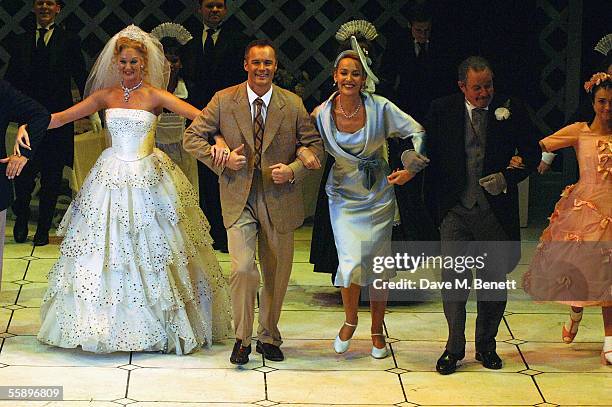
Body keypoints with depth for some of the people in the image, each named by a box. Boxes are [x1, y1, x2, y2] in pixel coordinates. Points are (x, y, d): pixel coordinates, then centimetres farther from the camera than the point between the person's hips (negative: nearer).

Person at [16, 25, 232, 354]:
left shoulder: (154, 95, -4)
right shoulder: (106, 95, 6)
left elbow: (199, 116, -14)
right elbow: (63, 117, 4)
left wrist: (220, 140, -32)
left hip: (147, 178, -3)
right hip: (112, 176, 3)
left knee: (147, 249, 0)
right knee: (103, 248, 3)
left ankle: (155, 325, 12)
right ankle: (108, 322, 13)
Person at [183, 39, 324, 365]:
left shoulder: (293, 104, 1)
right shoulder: (224, 100, -2)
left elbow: (314, 144, 7)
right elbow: (192, 137, 3)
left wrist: (293, 170, -11)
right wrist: (221, 160, -12)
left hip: (279, 200, 2)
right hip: (239, 199, -2)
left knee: (276, 274, 11)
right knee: (243, 270, -16)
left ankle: (268, 337, 29)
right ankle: (242, 338, 1)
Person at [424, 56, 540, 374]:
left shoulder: (511, 110, -2)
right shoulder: (442, 110, -1)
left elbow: (532, 154, 4)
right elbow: (429, 153, 6)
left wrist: (508, 178, -12)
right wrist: (433, 203, -4)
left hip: (496, 211, 1)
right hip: (455, 211, 0)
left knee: (495, 281, 9)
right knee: (453, 279, -3)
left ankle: (486, 345, 24)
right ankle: (454, 348, 10)